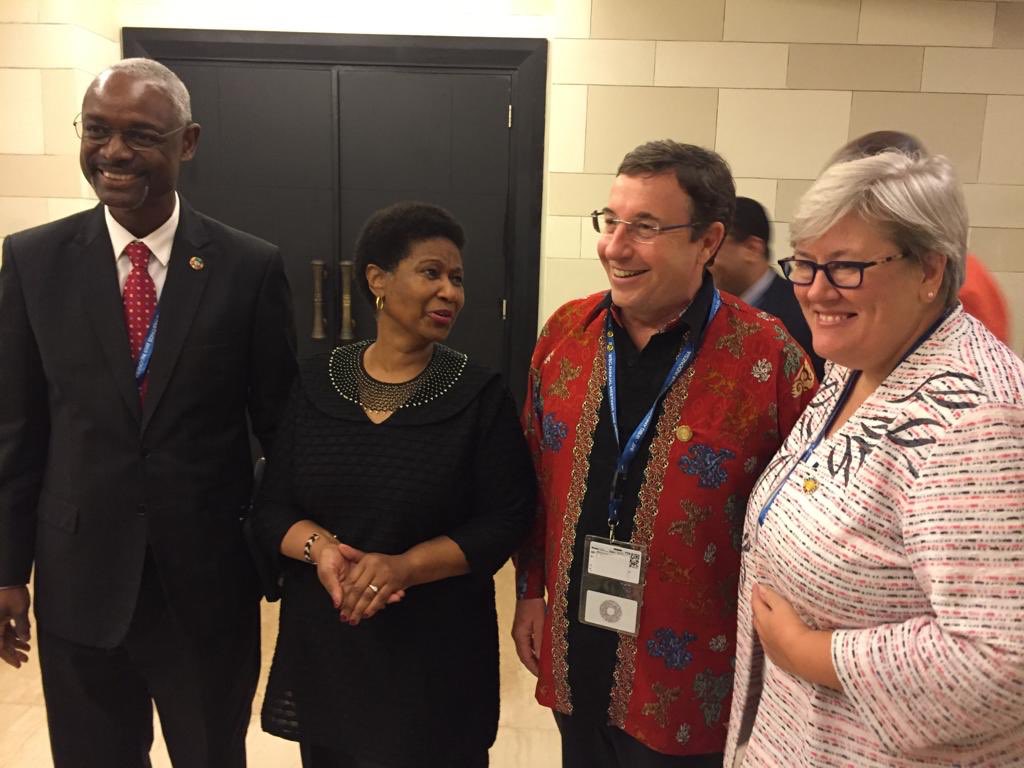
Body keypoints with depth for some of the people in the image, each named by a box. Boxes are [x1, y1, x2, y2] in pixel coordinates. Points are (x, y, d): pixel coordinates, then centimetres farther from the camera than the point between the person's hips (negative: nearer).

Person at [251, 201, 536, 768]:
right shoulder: (316, 383, -1)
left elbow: (506, 521, -10)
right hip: (322, 641, 3)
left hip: (436, 648, -2)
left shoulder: (481, 396, -8)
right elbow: (271, 507, 2)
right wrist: (321, 548, -19)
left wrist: (406, 566, -22)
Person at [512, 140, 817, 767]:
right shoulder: (566, 332, -2)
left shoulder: (769, 356, -16)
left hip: (689, 684, -4)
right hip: (571, 659, 4)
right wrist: (530, 591, 9)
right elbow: (536, 478, 6)